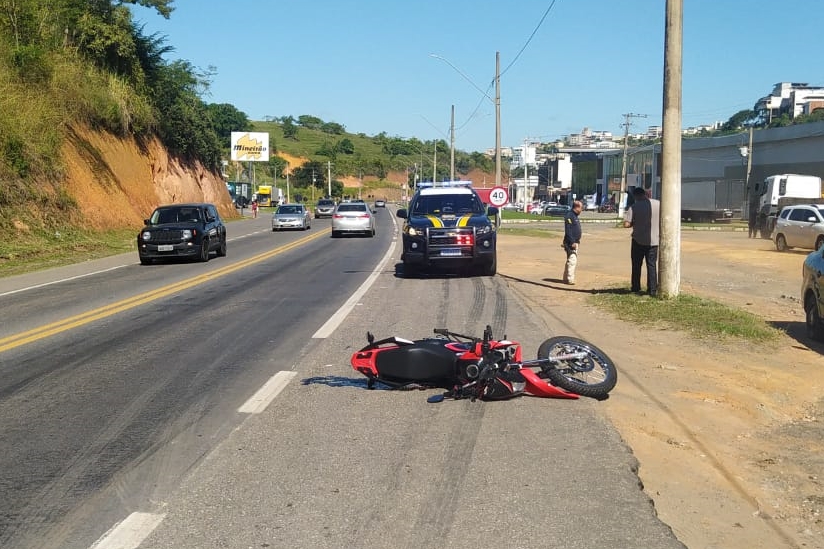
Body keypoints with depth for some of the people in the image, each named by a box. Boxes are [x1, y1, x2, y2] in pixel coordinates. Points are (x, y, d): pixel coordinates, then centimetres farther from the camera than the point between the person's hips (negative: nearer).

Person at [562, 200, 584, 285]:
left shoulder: (575, 216, 17)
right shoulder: (569, 216, -15)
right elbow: (568, 231, -21)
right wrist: (572, 242, -24)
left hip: (575, 242, 11)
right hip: (571, 243, -11)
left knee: (570, 261, 14)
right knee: (572, 260, -14)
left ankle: (566, 278, 21)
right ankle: (570, 279, -14)